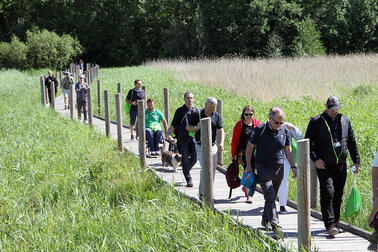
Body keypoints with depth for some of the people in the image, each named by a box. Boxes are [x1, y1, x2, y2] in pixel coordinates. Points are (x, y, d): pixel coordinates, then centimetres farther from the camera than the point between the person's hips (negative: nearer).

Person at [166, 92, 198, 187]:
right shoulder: (180, 111, 7)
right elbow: (173, 125, 10)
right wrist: (168, 134, -4)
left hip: (194, 138, 1)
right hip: (183, 139, -1)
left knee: (194, 159, -3)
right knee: (185, 159, -6)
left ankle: (186, 170, 27)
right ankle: (188, 179, 0)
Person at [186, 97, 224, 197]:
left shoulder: (217, 116, 3)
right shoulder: (196, 114, -5)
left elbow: (221, 131, -2)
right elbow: (188, 127, 2)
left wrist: (221, 143, -19)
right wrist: (196, 127, -20)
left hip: (212, 146, 4)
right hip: (200, 147, -4)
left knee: (212, 169, 6)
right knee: (204, 168, -14)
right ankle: (202, 193, -8)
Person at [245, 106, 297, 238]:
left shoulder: (284, 130, 3)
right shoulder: (260, 129, -9)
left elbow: (288, 150, 12)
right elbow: (250, 147, 1)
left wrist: (293, 166, 5)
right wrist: (248, 166, 0)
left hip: (279, 168, 4)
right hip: (263, 168, -4)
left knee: (272, 197, 14)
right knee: (270, 197, -14)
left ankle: (265, 220, 35)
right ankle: (275, 227, -20)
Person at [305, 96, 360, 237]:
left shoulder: (345, 121, 12)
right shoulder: (316, 122, 0)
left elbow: (352, 142, 18)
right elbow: (308, 142, 0)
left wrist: (356, 161, 13)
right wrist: (315, 159, -12)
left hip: (341, 166, 4)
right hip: (324, 165, -4)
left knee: (338, 195, 8)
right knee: (327, 193, -14)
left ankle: (335, 222, 20)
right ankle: (330, 225, -14)